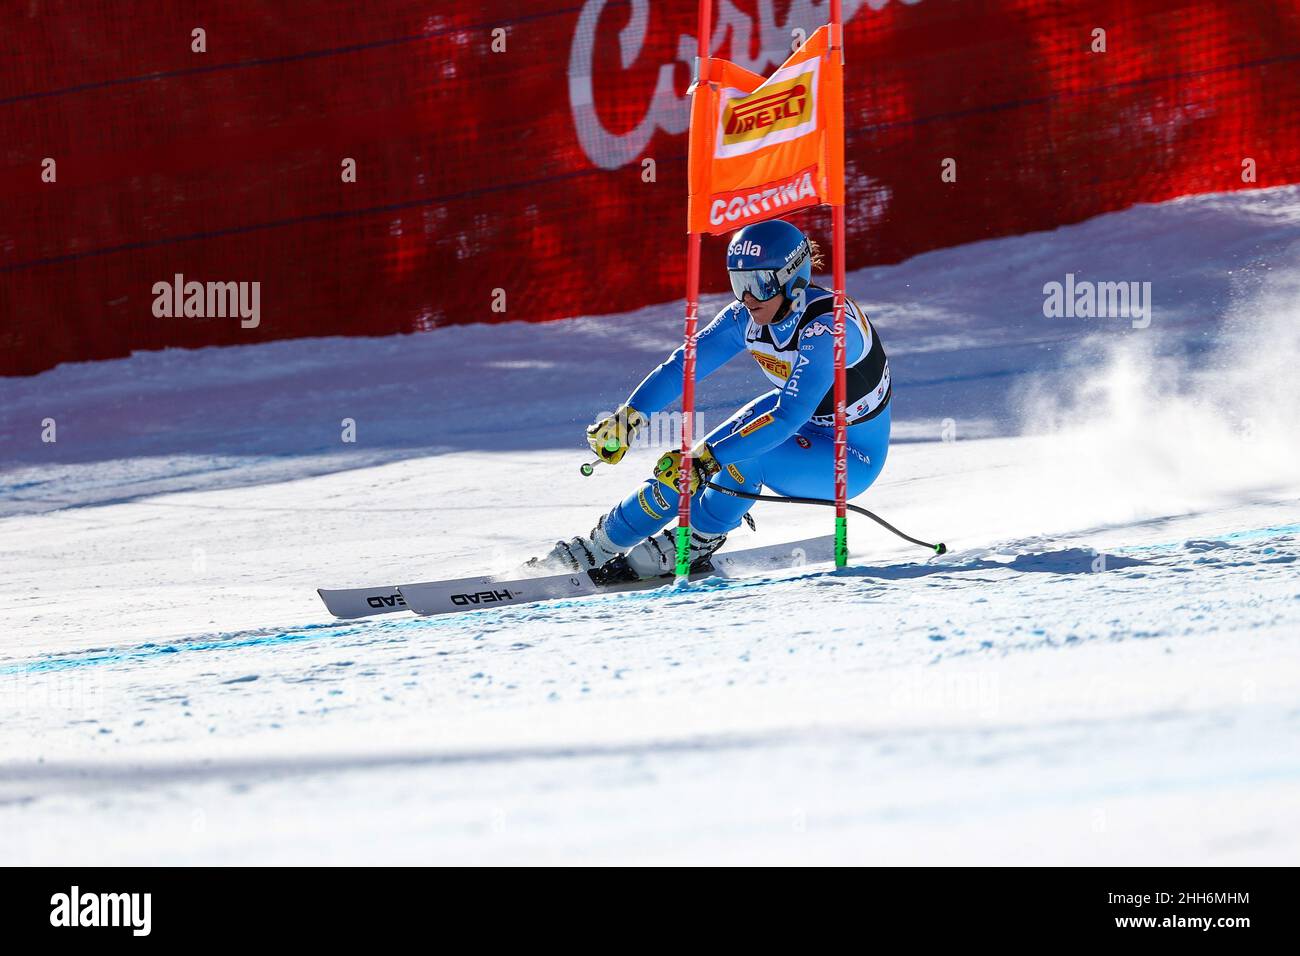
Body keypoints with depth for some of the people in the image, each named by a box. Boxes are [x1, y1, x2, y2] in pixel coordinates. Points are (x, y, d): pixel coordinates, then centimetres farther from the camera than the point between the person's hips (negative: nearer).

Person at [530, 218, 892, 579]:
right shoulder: (748, 316, -11)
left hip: (853, 458, -7)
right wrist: (629, 417, -25)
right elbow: (686, 362, -9)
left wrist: (708, 458, -45)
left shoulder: (825, 326, -33)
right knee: (683, 466, -10)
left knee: (747, 454, -32)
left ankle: (697, 543, -8)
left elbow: (789, 416, -40)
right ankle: (599, 547, 5)